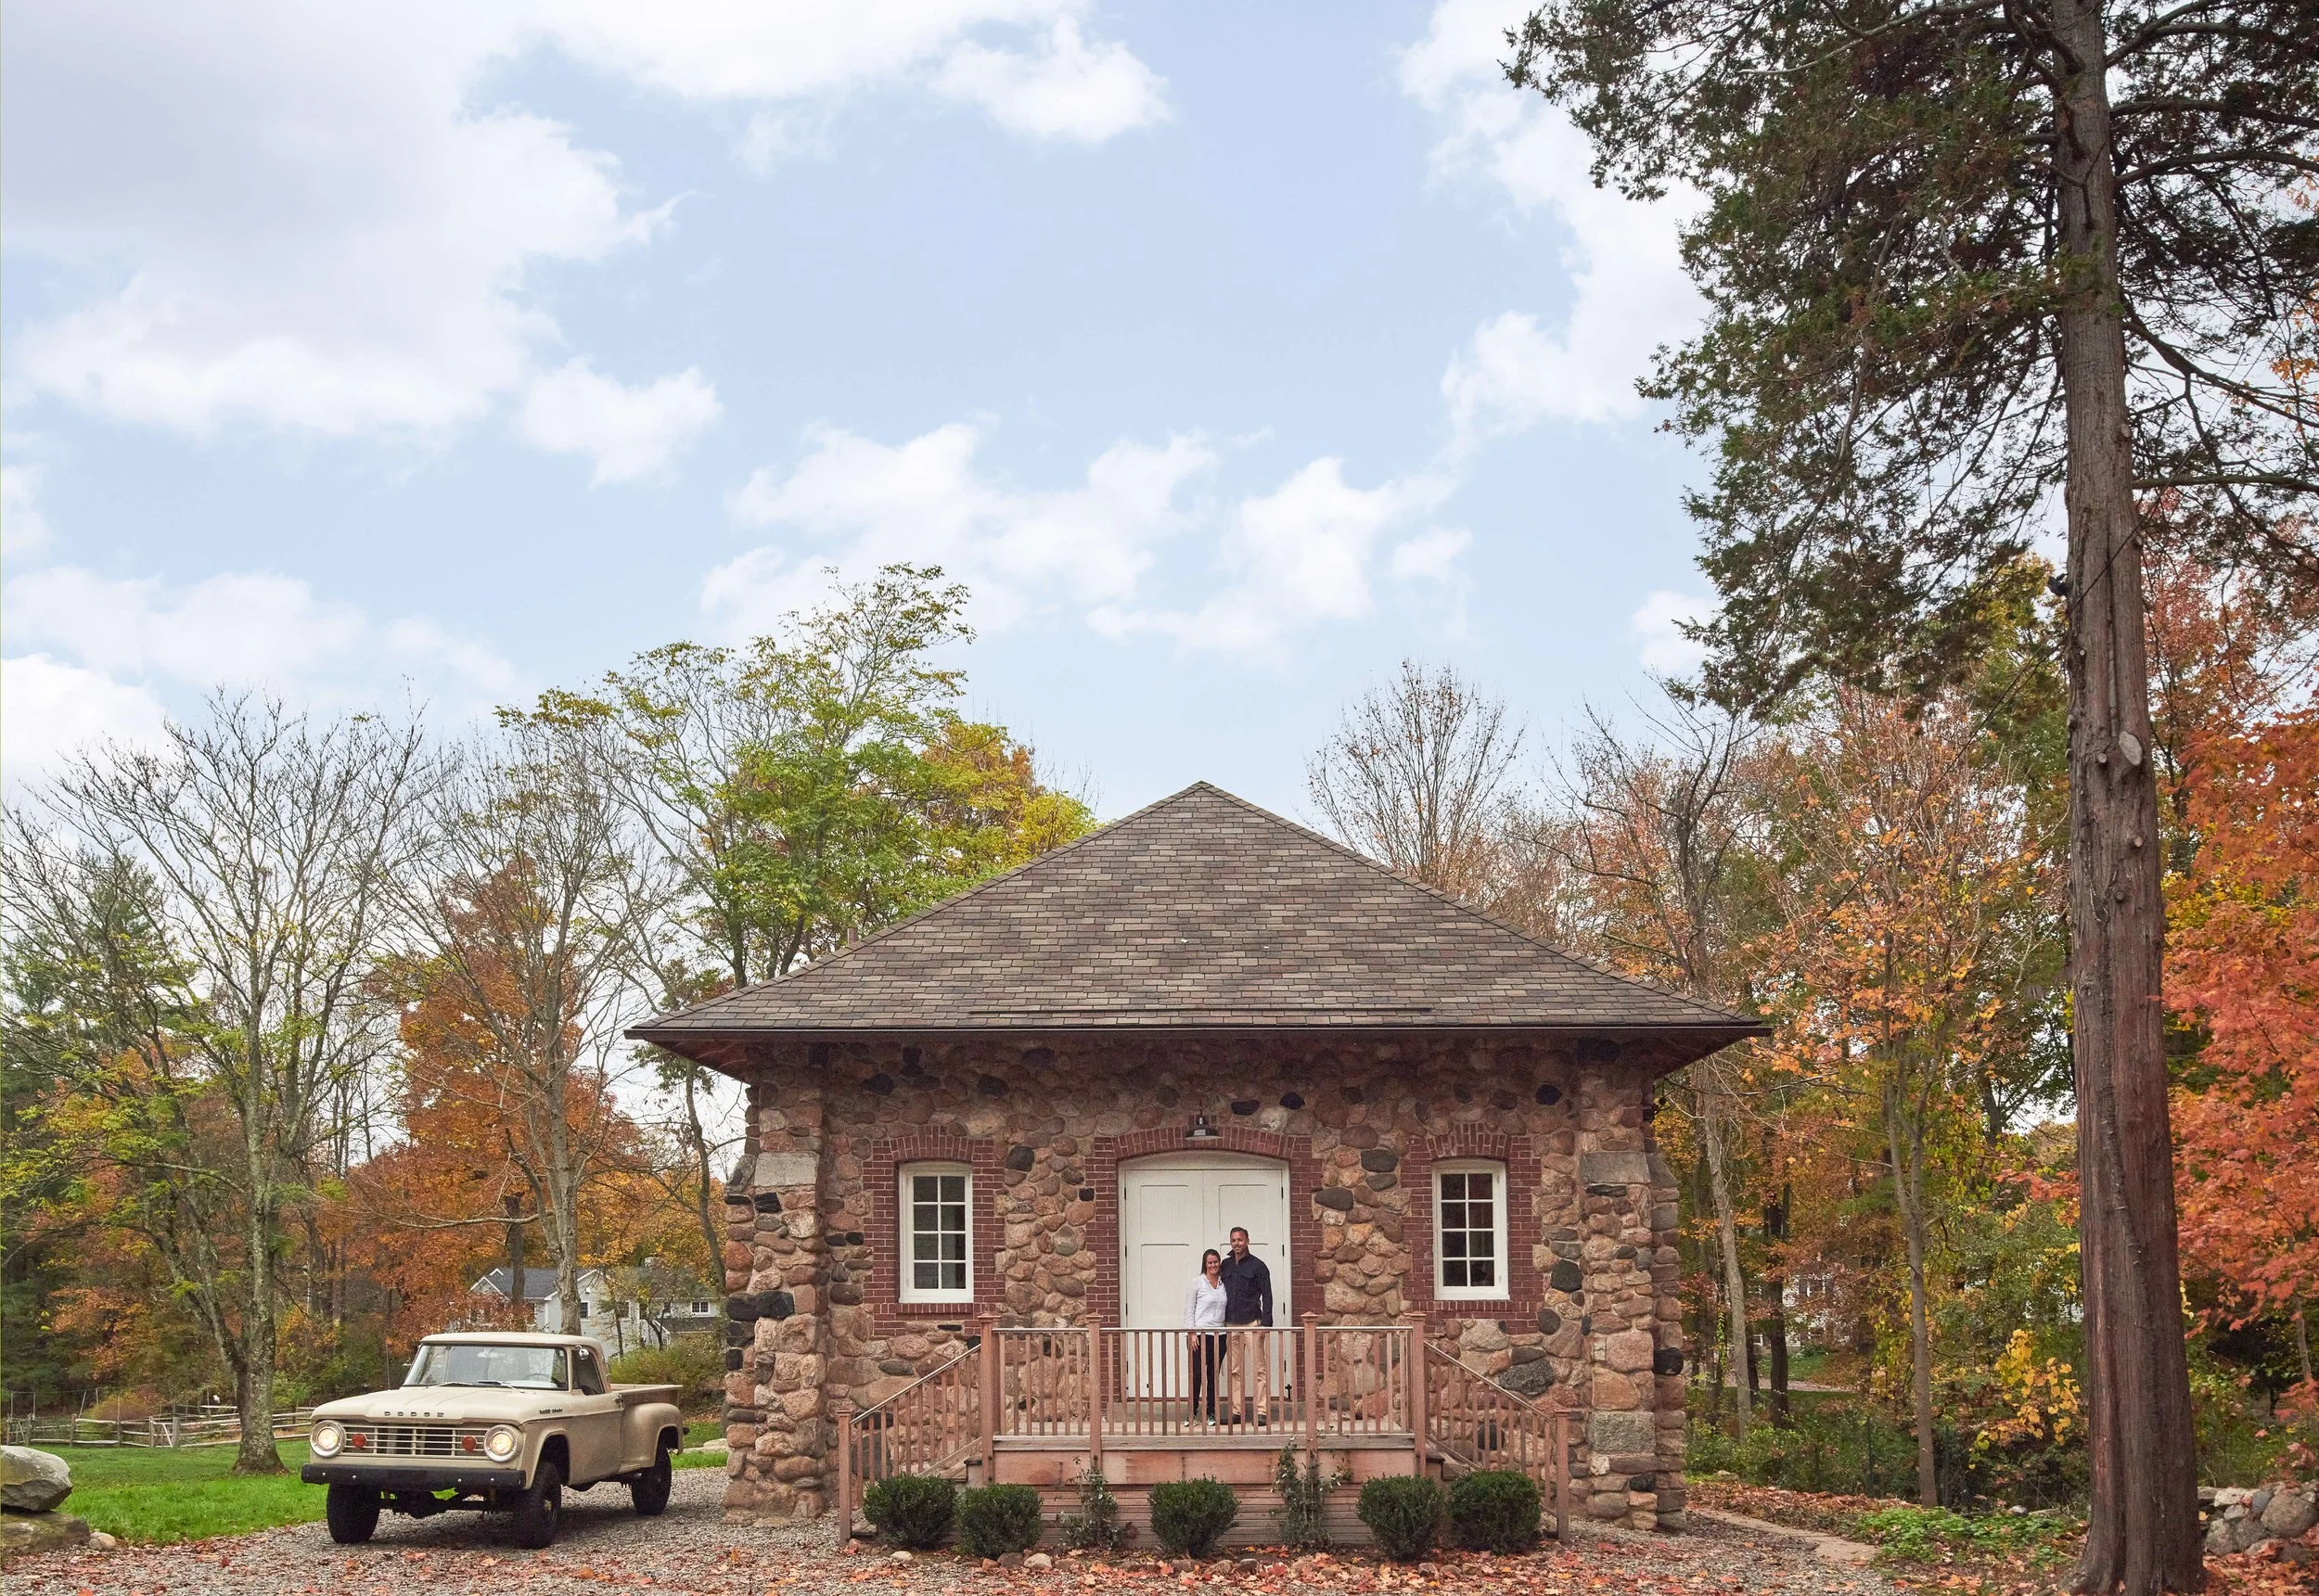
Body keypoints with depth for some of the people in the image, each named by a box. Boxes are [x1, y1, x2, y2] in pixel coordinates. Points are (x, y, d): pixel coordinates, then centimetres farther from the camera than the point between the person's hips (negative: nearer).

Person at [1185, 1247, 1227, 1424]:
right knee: (1197, 1374, -5)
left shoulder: (1224, 1284, 9)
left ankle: (1211, 1413, 12)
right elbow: (1189, 1310, -1)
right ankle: (1193, 1413, 3)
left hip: (1220, 1335, 3)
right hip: (1201, 1335, -3)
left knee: (1213, 1375, 7)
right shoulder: (1197, 1283, -1)